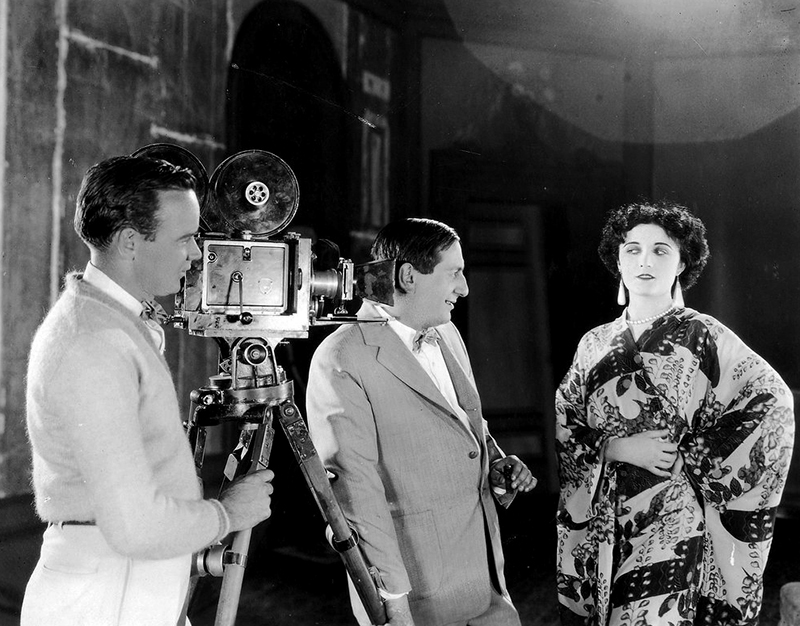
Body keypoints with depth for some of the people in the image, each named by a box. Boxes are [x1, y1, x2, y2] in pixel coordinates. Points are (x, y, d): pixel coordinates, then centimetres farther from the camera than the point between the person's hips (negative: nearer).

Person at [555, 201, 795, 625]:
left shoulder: (702, 336, -3)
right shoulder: (594, 343, 7)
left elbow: (773, 402, -6)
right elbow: (563, 424, 5)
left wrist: (694, 457, -7)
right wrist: (614, 448, -13)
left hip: (670, 516, -3)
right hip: (596, 517, 3)